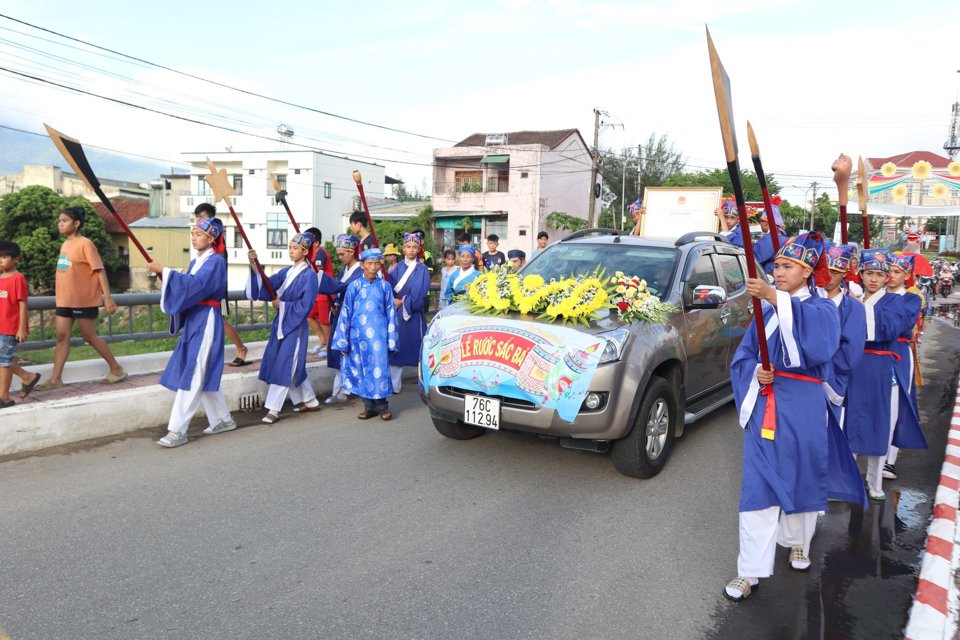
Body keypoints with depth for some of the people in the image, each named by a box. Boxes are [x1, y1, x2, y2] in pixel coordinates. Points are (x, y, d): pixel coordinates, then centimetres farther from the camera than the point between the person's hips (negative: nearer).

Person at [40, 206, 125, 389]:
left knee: (90, 336, 0)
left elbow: (100, 270, -17)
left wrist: (107, 297, -23)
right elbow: (65, 271, 18)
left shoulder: (85, 244, -13)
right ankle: (56, 378, 9)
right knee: (62, 336, 5)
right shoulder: (65, 244, 11)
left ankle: (117, 370, 13)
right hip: (64, 300, 7)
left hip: (84, 300, -7)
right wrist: (60, 295, 20)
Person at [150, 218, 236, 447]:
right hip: (192, 320, 9)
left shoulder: (216, 262, -11)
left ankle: (177, 431, -7)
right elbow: (186, 288, 13)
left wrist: (164, 271, -24)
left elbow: (195, 285, -26)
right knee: (205, 374, 14)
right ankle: (223, 419, 26)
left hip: (206, 322, -9)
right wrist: (164, 276, -3)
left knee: (193, 375, -9)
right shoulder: (195, 262, 16)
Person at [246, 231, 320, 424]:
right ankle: (309, 401, 27)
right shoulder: (287, 271, 10)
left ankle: (273, 409, 0)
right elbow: (267, 284, -2)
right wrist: (254, 266, -14)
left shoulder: (309, 275, -10)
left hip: (295, 326, -7)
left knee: (284, 366, -5)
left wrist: (282, 304, -11)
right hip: (281, 323, 7)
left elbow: (305, 305, -16)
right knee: (294, 366, 13)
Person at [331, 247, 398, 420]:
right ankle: (369, 406, 18)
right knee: (362, 370, 7)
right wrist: (343, 341, 2)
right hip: (359, 336, 1)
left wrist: (391, 340, 4)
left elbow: (391, 313, 6)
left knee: (379, 368, -4)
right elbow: (345, 313, 2)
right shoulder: (354, 286, 0)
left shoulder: (385, 286, 2)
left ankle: (382, 405, 10)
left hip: (378, 335, -1)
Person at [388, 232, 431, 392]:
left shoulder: (422, 269, -3)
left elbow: (418, 296, -11)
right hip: (397, 313, 4)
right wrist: (393, 301, -14)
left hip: (414, 314, -4)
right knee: (395, 348, 5)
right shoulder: (398, 267, 10)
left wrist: (403, 302, -8)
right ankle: (394, 385, 12)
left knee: (417, 347, 0)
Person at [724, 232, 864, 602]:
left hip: (802, 410, -2)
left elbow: (819, 339, -28)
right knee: (758, 486, -1)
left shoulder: (821, 309, -2)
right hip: (763, 408, 2)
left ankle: (798, 543, 40)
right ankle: (751, 571, 4)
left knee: (800, 479, 13)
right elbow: (743, 356, 11)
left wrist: (778, 299, -39)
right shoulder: (767, 310, 10)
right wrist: (755, 373, -12)